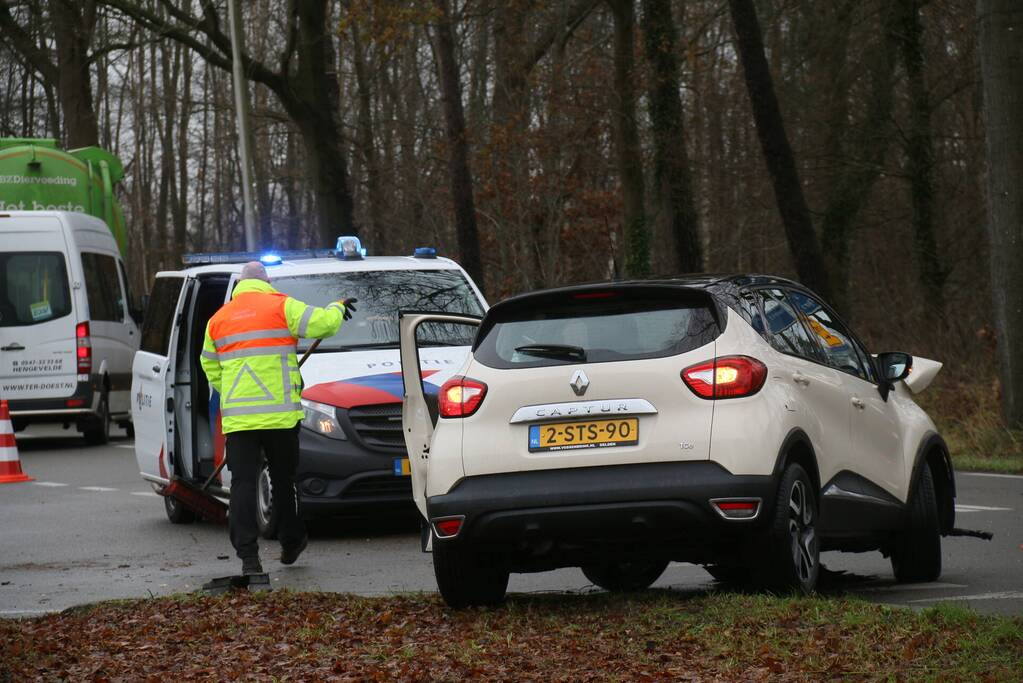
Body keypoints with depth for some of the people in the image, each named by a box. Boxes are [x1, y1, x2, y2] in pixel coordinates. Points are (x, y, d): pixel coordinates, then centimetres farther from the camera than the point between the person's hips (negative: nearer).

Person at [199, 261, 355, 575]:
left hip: (237, 416, 2)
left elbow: (210, 366, 20)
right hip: (279, 413, -2)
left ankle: (248, 556, -10)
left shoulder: (218, 319, 14)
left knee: (243, 484, -1)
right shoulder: (281, 306, 0)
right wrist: (337, 308, 13)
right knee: (284, 479, 14)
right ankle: (291, 543, 27)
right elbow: (322, 324, -9)